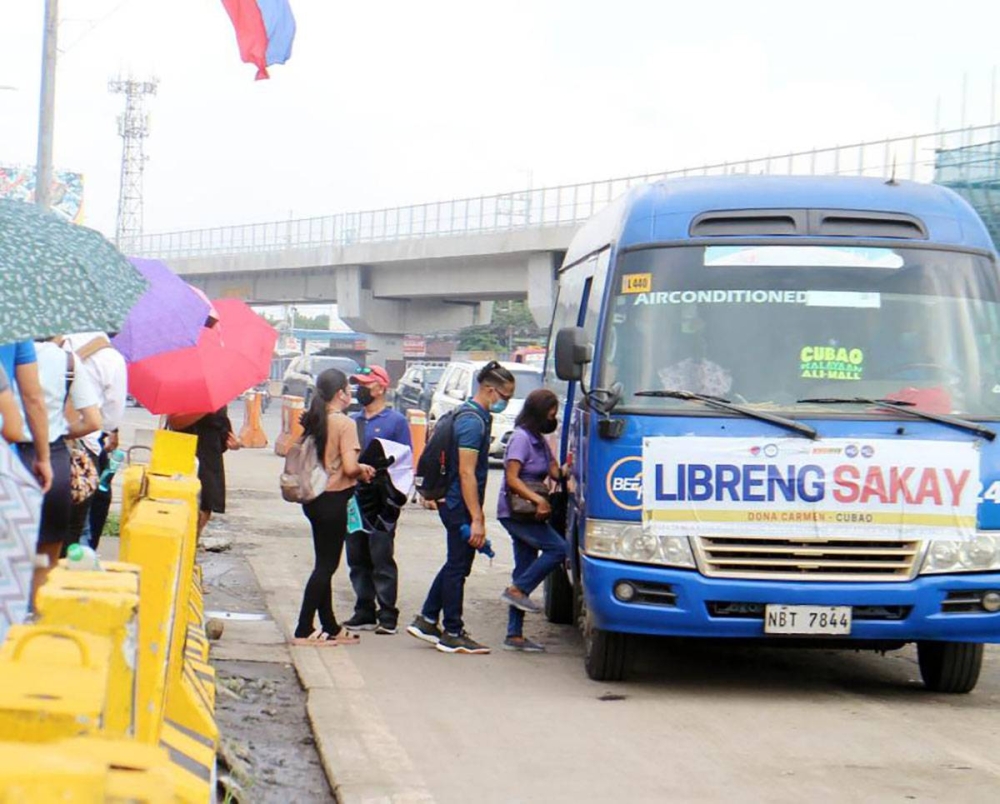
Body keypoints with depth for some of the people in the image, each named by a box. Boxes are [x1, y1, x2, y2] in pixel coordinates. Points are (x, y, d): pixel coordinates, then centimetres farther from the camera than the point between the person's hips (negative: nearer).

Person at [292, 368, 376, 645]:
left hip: (314, 498, 8)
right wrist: (364, 469, 0)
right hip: (335, 499, -8)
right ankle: (304, 630, -3)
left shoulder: (313, 421, 7)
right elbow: (349, 467, -23)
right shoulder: (345, 424, -15)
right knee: (326, 565, -1)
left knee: (324, 564, 15)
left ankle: (330, 627, 23)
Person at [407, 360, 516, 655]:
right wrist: (477, 519, -24)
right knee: (458, 567, -2)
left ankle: (426, 620, 22)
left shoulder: (475, 416, 14)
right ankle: (453, 634, 5)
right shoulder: (473, 422, -18)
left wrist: (477, 514, 23)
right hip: (461, 506, -10)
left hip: (455, 503, 10)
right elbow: (466, 473, -22)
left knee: (456, 564, 17)